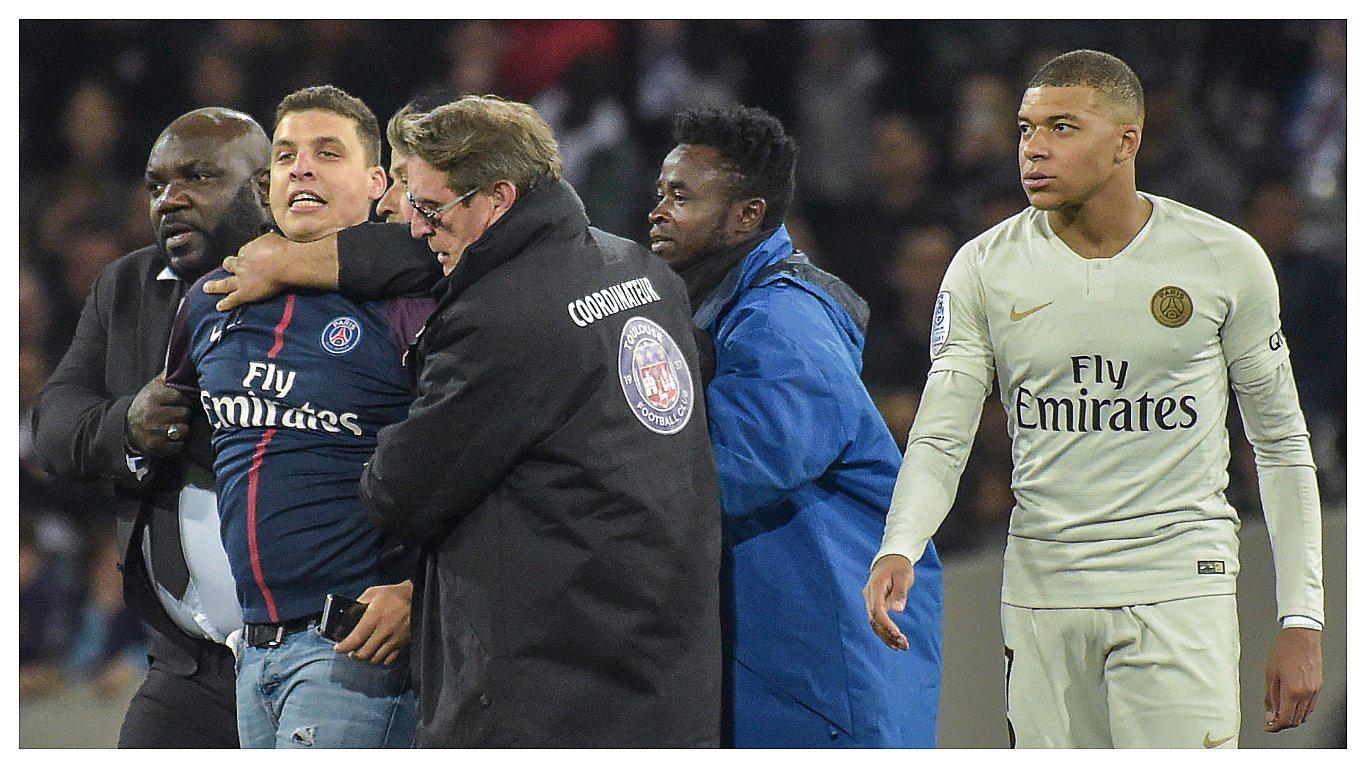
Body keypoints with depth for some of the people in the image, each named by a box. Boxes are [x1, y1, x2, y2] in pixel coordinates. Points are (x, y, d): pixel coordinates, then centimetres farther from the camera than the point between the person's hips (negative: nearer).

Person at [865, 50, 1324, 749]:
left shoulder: (1225, 260, 0)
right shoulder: (986, 267, 3)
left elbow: (1281, 445, 7)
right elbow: (940, 436, -2)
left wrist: (1301, 619, 3)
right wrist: (897, 551, -23)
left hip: (1178, 580, -2)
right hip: (1041, 583, 3)